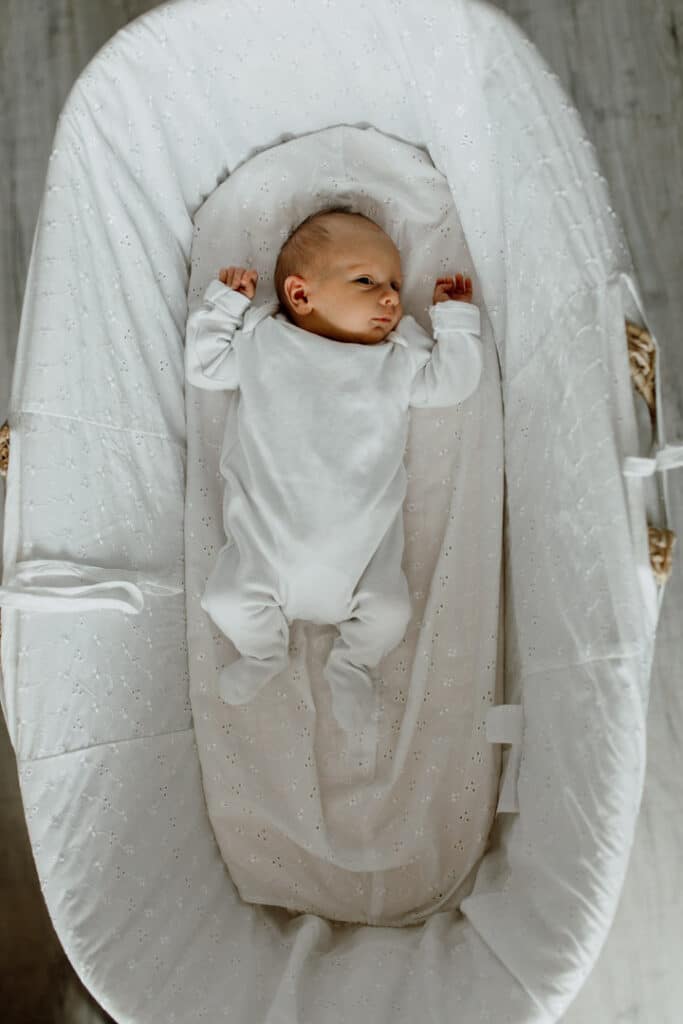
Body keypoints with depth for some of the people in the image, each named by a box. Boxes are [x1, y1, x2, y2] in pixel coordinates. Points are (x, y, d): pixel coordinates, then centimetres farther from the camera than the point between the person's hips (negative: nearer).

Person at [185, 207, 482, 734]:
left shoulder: (399, 360, 6)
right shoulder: (261, 343, 4)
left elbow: (453, 381, 8)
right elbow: (204, 366, 12)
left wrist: (456, 316, 11)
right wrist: (224, 301, 10)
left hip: (361, 533, 1)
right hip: (268, 528, 0)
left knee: (389, 613, -6)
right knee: (229, 602, -3)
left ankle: (353, 663, 28)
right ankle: (265, 650, 31)